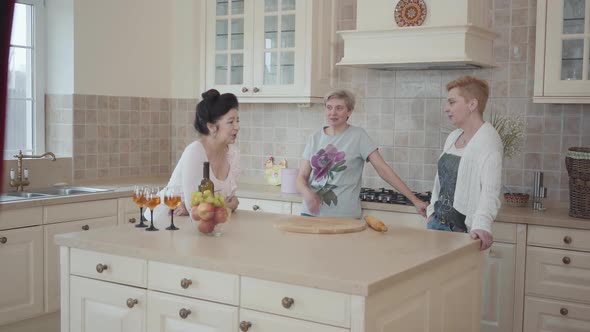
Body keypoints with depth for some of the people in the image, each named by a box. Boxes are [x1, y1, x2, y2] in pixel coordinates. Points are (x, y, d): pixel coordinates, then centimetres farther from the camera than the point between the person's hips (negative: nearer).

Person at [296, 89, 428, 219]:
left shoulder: (358, 136, -4)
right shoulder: (316, 138, 5)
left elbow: (383, 169, -8)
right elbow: (302, 177, 4)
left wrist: (414, 200, -14)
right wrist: (307, 193, -19)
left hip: (344, 216, -3)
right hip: (311, 213, 3)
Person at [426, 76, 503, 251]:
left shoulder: (488, 140, -15)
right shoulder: (452, 137, 9)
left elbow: (490, 191, -26)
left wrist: (482, 225, -38)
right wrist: (433, 212, 15)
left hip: (462, 230, -7)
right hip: (437, 223, 7)